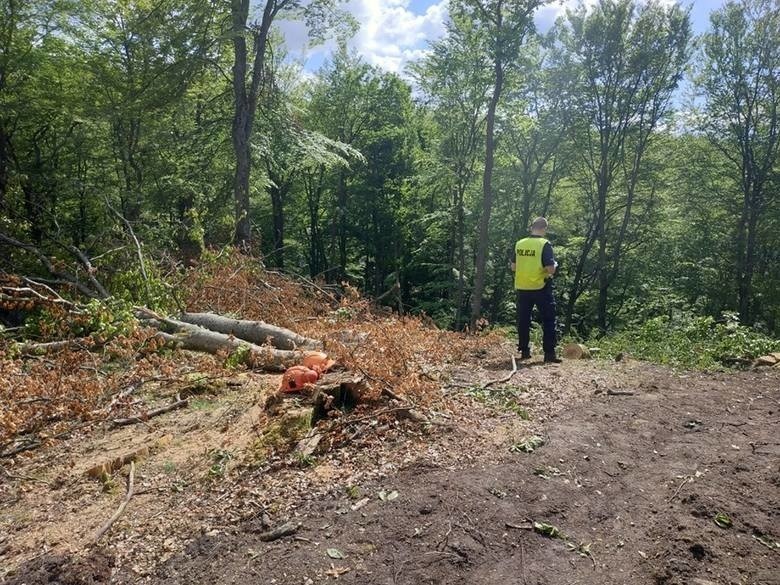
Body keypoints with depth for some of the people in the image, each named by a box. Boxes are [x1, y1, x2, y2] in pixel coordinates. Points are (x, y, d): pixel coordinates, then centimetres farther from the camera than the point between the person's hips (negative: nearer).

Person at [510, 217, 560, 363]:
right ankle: (549, 353, 2)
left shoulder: (519, 244, 3)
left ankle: (524, 351, 18)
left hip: (522, 288, 4)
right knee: (548, 321, 5)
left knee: (523, 321, 13)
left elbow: (513, 267, 10)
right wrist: (555, 265, 5)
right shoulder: (545, 244, -12)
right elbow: (551, 269, -17)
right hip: (541, 288, -4)